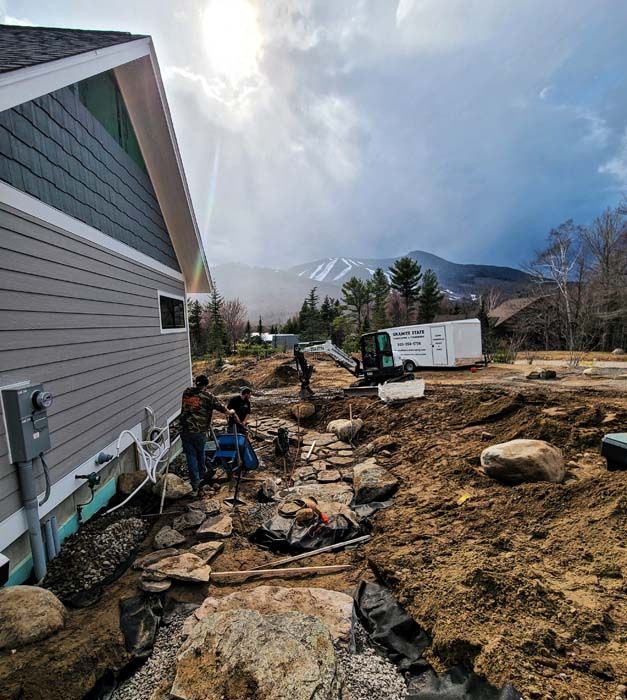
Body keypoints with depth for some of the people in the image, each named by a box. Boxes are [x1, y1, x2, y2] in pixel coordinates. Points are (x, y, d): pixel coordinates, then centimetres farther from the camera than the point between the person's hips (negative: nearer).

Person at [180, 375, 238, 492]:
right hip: (199, 432, -2)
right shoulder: (207, 396, -7)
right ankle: (201, 475, 40)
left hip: (185, 431, 3)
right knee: (200, 454, 21)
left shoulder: (186, 392, 3)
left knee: (191, 456, 10)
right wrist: (230, 412, 18)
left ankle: (195, 483, 13)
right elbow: (221, 408, 0)